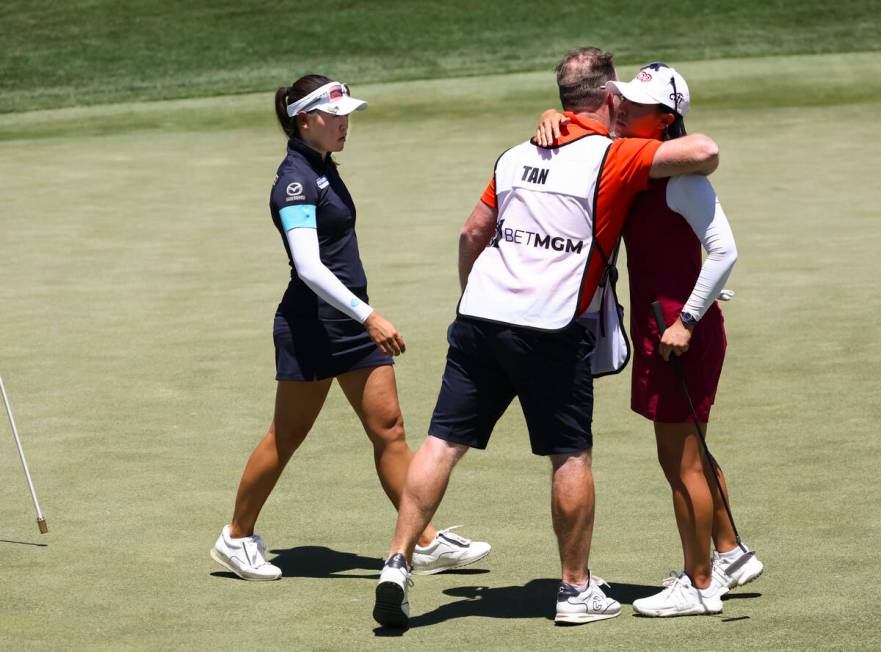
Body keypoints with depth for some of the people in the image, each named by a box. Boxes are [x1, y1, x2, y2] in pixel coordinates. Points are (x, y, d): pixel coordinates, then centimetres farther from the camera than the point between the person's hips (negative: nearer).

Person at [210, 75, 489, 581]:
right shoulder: (296, 180, -17)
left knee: (389, 428, 5)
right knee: (287, 438, 3)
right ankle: (237, 538, 18)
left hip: (352, 318, 9)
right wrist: (370, 317, -31)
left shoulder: (323, 167, 11)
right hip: (310, 324, -9)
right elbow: (309, 268, -27)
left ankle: (428, 543, 5)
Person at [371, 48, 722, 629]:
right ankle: (577, 590, 13)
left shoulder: (518, 156, 14)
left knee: (444, 442, 5)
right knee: (571, 456, 7)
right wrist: (690, 146, 12)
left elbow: (473, 233, 20)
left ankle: (398, 563, -1)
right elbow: (704, 153, -13)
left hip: (479, 316, 5)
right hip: (550, 330, -5)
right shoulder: (612, 156, -3)